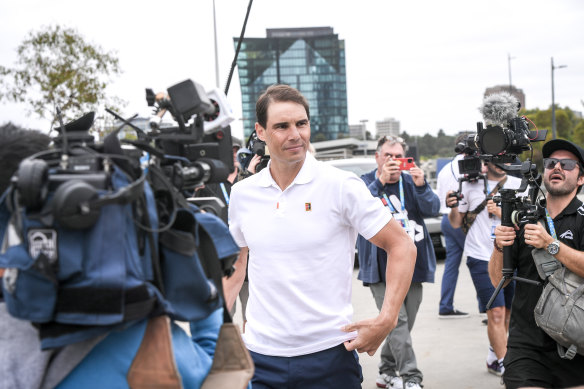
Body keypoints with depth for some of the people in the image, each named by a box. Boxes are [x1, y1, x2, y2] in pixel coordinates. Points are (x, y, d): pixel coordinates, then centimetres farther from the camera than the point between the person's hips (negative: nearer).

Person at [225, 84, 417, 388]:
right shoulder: (242, 193, 4)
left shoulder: (341, 186, -7)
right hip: (261, 355, 3)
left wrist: (385, 321, -14)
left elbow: (402, 247, -5)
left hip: (328, 353, -3)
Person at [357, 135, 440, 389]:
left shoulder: (411, 182, 13)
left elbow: (433, 209, 0)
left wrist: (422, 186, -18)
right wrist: (380, 181, -26)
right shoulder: (366, 183, 3)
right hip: (382, 269, -4)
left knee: (405, 323, 9)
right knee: (397, 320, -15)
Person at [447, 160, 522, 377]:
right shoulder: (470, 185, 2)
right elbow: (457, 223, 9)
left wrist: (501, 212, -15)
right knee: (496, 313, -11)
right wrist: (454, 208, -12)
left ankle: (494, 356, 31)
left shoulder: (518, 185, 5)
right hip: (482, 258, -3)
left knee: (507, 313, 12)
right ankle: (503, 363, -2)